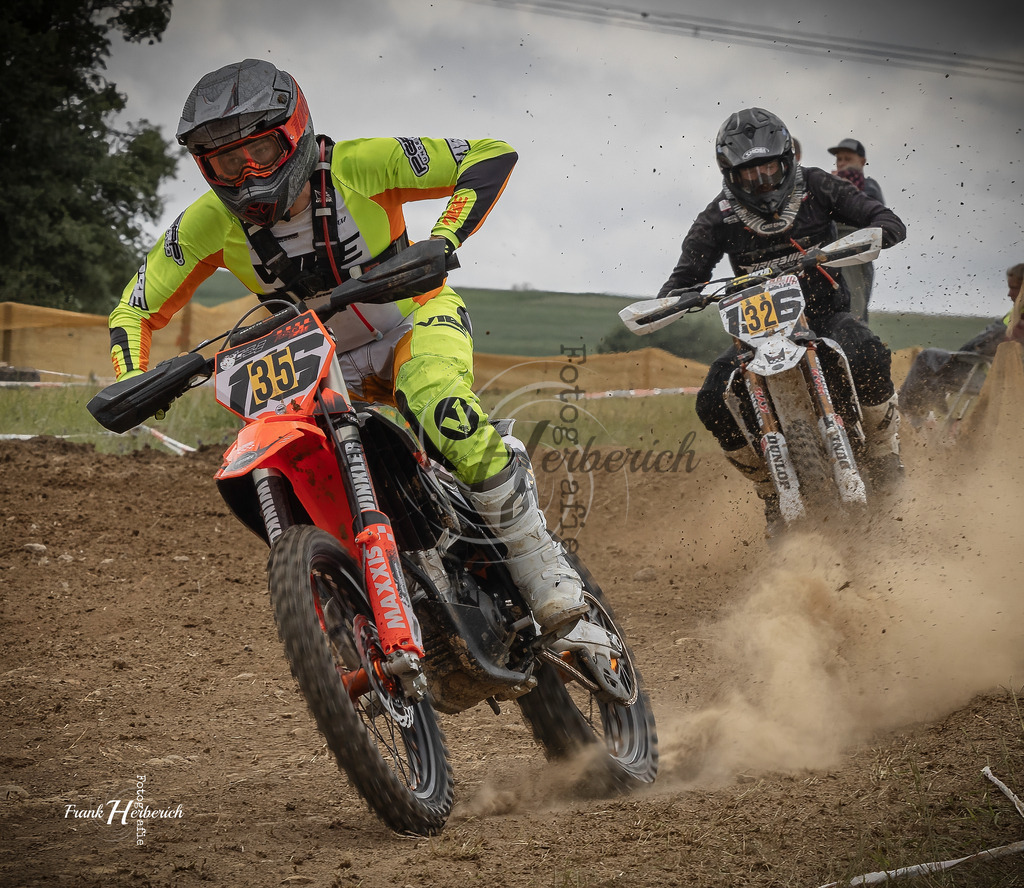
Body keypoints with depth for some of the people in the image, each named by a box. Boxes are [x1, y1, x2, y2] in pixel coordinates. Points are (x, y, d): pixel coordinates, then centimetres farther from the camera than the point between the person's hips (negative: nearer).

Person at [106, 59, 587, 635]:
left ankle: (541, 563, -25)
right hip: (327, 368, 5)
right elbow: (136, 310, -2)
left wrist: (443, 242, -32)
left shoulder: (355, 166, -21)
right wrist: (133, 383, -21)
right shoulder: (210, 223, -12)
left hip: (416, 322, -5)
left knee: (446, 416, -37)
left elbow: (494, 155, -19)